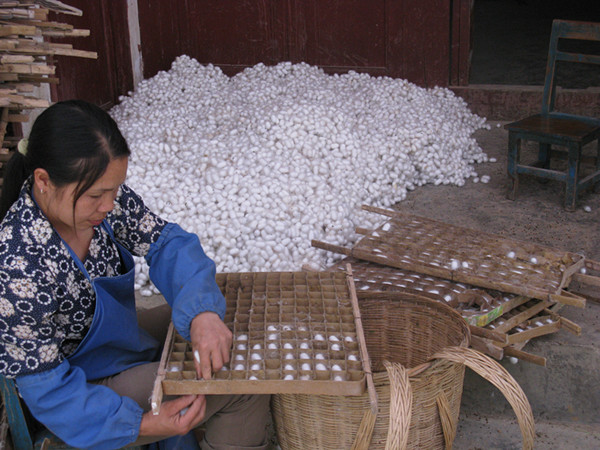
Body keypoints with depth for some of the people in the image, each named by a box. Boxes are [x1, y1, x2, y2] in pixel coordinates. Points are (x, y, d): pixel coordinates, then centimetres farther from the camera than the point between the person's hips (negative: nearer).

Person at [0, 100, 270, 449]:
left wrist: (202, 312, -32)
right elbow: (46, 389, -27)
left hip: (121, 335, 7)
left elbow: (166, 241, -13)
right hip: (85, 392, -7)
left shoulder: (101, 192, -19)